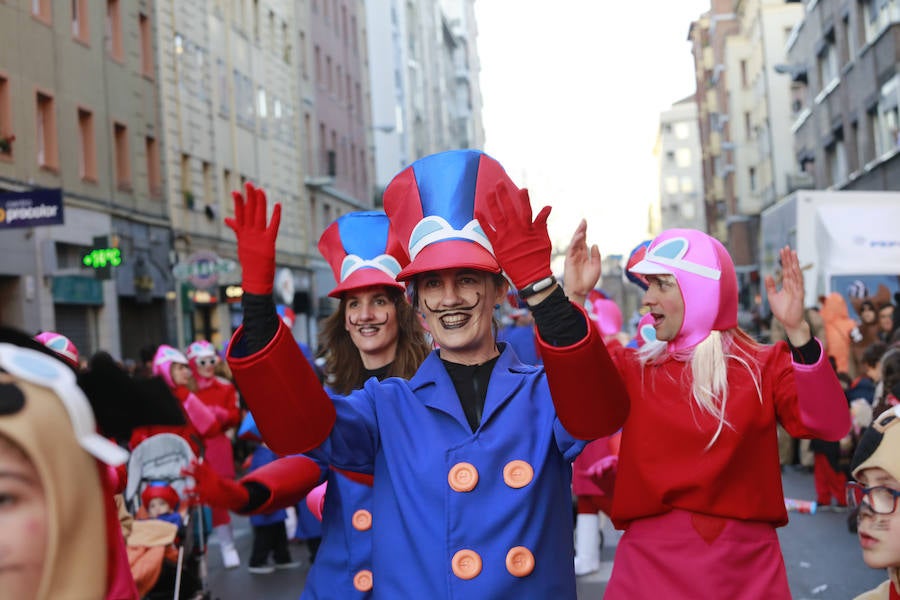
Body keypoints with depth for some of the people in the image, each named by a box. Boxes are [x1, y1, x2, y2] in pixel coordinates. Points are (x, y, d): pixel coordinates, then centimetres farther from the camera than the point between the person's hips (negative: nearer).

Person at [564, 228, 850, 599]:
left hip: (745, 564, 0)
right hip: (651, 560, 1)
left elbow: (829, 425, -15)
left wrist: (797, 331, -26)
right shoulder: (632, 370, 4)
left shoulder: (764, 366, 1)